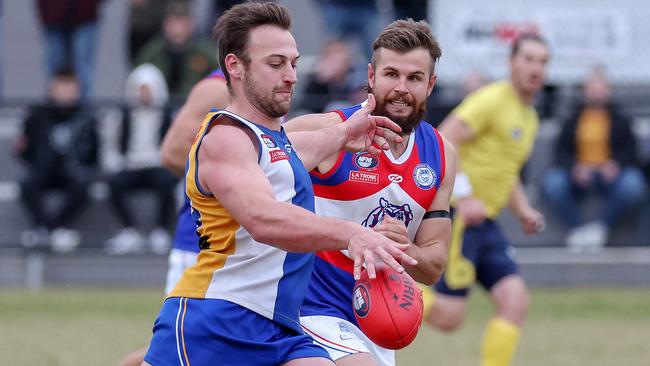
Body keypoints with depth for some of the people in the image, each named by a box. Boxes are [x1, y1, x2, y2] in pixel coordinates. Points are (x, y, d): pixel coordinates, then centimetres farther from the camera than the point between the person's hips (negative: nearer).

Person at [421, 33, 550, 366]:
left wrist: (524, 211, 15)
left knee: (516, 301, -7)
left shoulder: (530, 119, 18)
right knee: (450, 316, -11)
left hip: (484, 223, 9)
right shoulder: (493, 99, -11)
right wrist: (463, 196, -26)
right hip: (456, 217, -9)